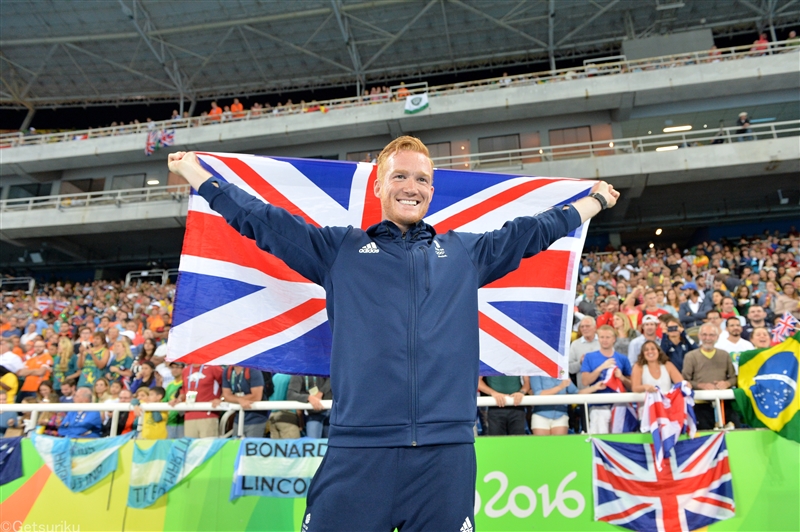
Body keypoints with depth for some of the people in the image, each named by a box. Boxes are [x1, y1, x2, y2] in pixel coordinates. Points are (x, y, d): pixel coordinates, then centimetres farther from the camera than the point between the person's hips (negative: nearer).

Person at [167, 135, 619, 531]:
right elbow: (262, 219, 16)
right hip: (358, 446, -1)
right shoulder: (339, 248, 11)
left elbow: (534, 230, 27)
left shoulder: (466, 252, 16)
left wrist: (596, 199, 37)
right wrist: (194, 172, 22)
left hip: (447, 449, 2)